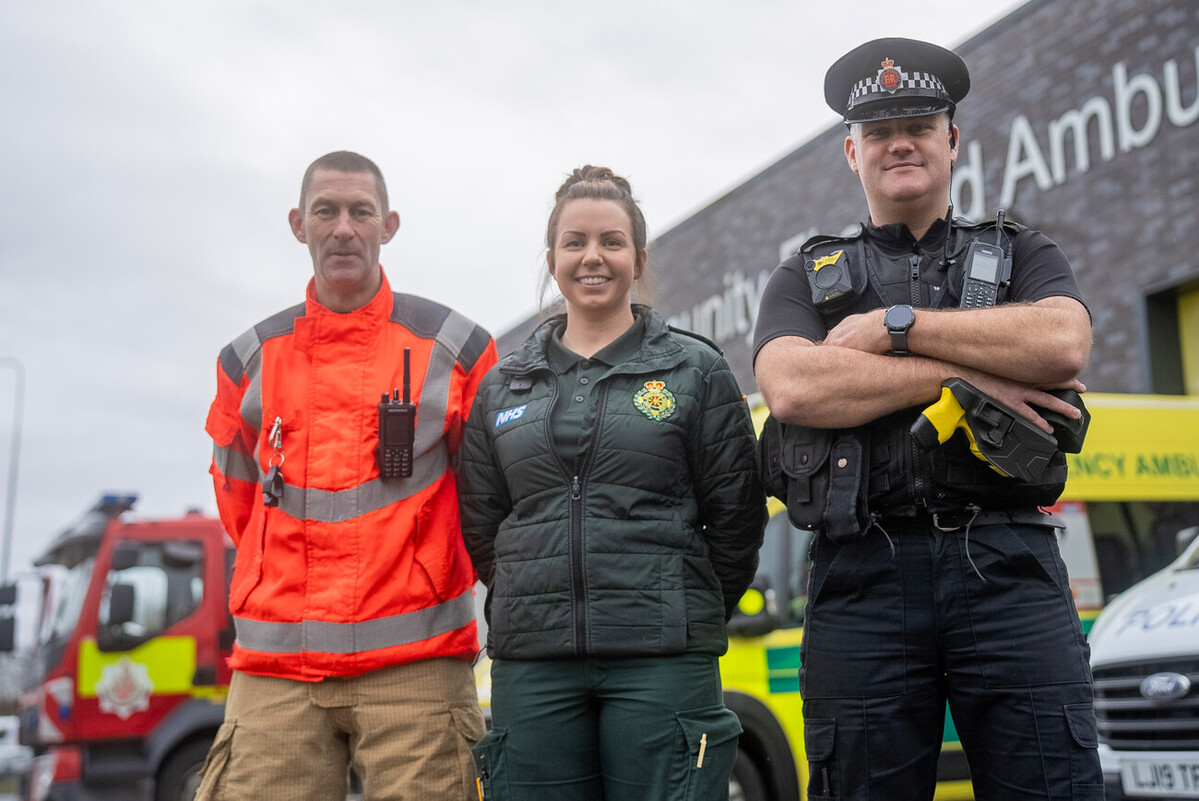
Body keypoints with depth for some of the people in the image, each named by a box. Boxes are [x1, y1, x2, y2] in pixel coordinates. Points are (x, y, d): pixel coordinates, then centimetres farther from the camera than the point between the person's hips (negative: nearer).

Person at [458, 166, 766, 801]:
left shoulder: (696, 370, 5)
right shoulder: (502, 386, 13)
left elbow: (736, 515, 5)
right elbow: (479, 528, 15)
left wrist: (686, 617, 7)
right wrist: (542, 606, 9)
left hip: (662, 662, -2)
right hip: (531, 664, 3)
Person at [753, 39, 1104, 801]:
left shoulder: (1023, 254, 19)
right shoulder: (808, 276, 17)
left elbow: (1063, 342, -5)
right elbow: (793, 387, -5)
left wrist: (895, 325, -4)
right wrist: (962, 374, -7)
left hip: (1008, 568, 0)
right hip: (864, 576, 0)